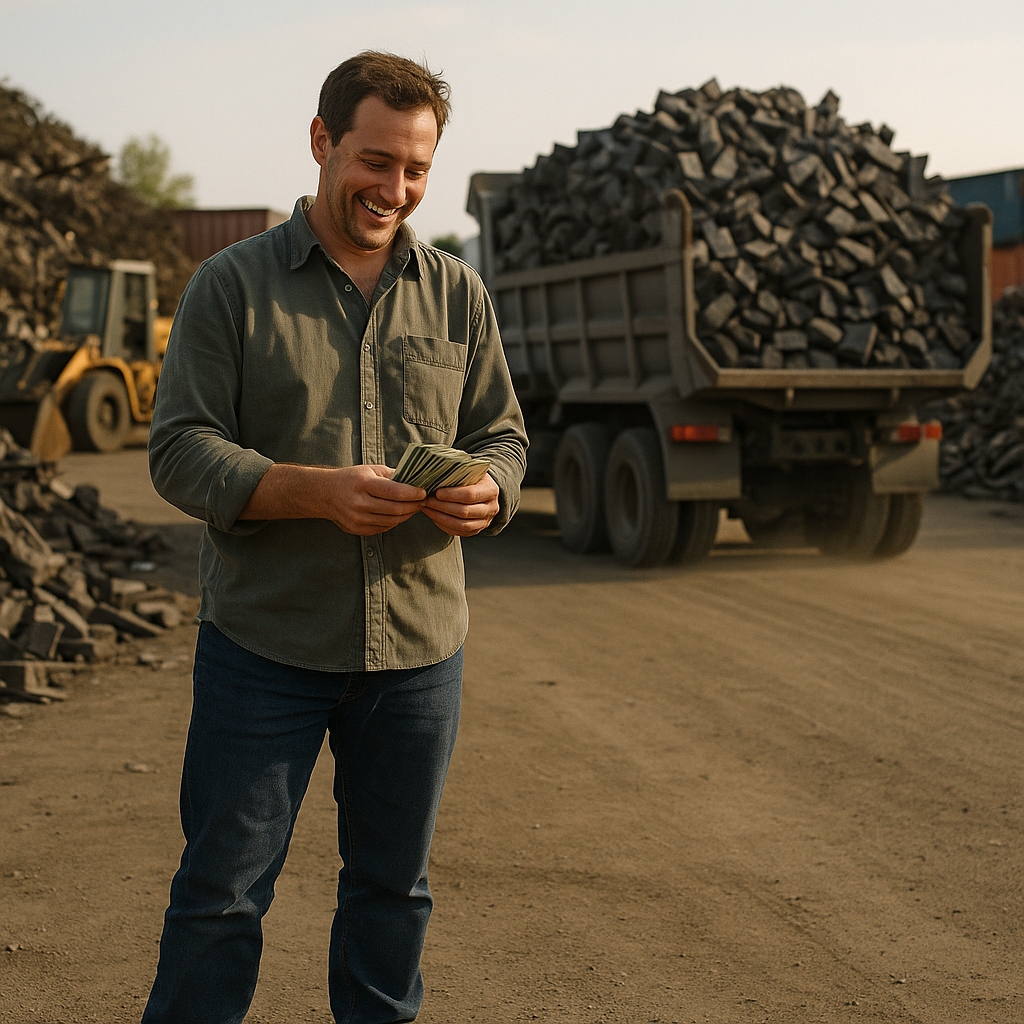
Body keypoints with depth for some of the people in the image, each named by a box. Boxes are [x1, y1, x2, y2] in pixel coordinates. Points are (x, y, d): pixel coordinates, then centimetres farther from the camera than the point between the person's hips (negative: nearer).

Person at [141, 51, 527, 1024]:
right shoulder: (231, 284, -1)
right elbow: (180, 451, -7)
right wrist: (317, 490, -23)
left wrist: (486, 492, -12)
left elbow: (502, 432, 13)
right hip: (264, 642, -3)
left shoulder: (457, 295, 8)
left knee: (394, 886, 15)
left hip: (418, 646, 3)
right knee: (221, 890, 4)